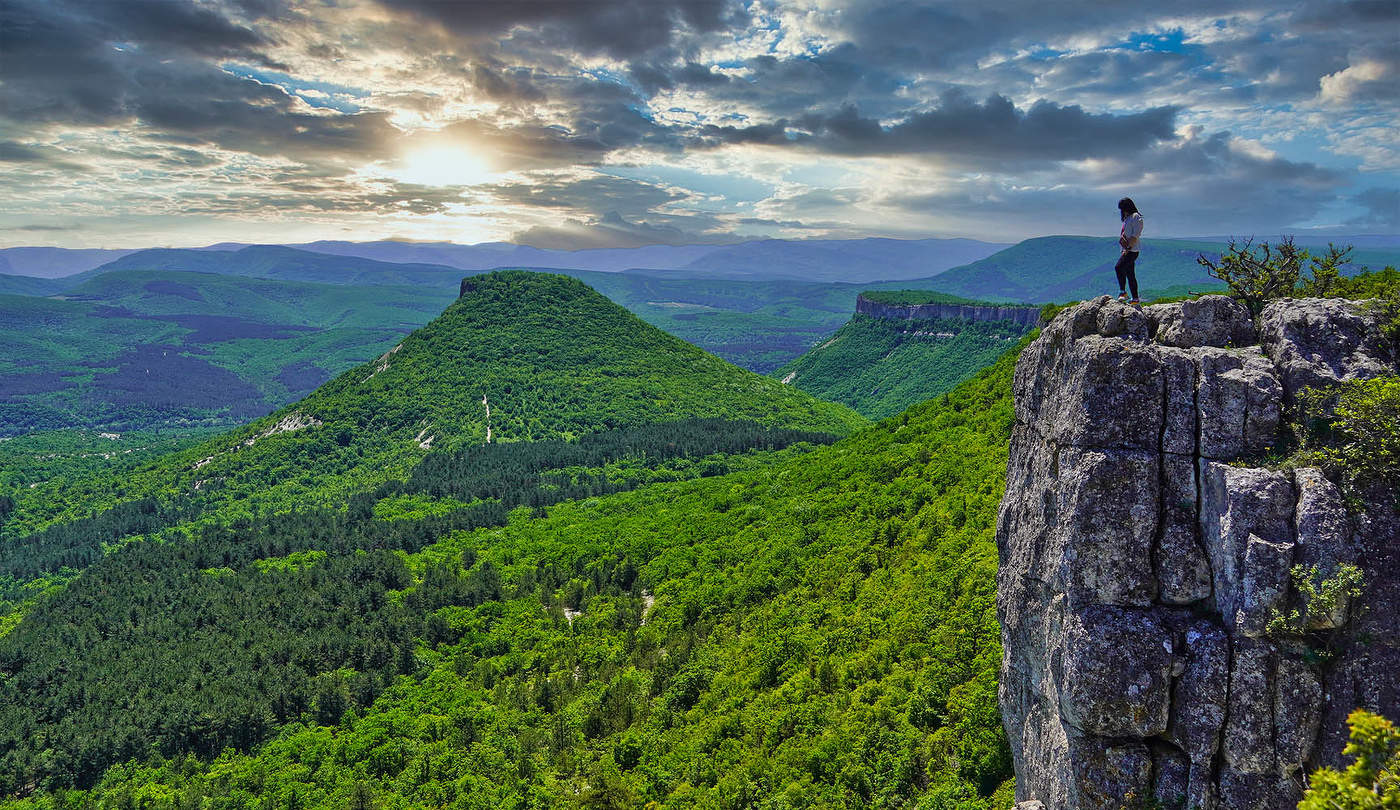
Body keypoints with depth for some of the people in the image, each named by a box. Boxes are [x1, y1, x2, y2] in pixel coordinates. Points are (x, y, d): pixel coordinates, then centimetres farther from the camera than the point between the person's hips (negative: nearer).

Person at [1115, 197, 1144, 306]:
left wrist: (1128, 248, -19)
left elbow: (1135, 236, -14)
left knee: (1119, 267, -26)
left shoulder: (1136, 217, -6)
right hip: (1126, 251, 9)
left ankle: (1122, 291, -20)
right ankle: (1135, 300, 10)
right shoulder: (1127, 218, 22)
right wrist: (1122, 238, 2)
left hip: (1132, 251, -9)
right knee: (1130, 275, 8)